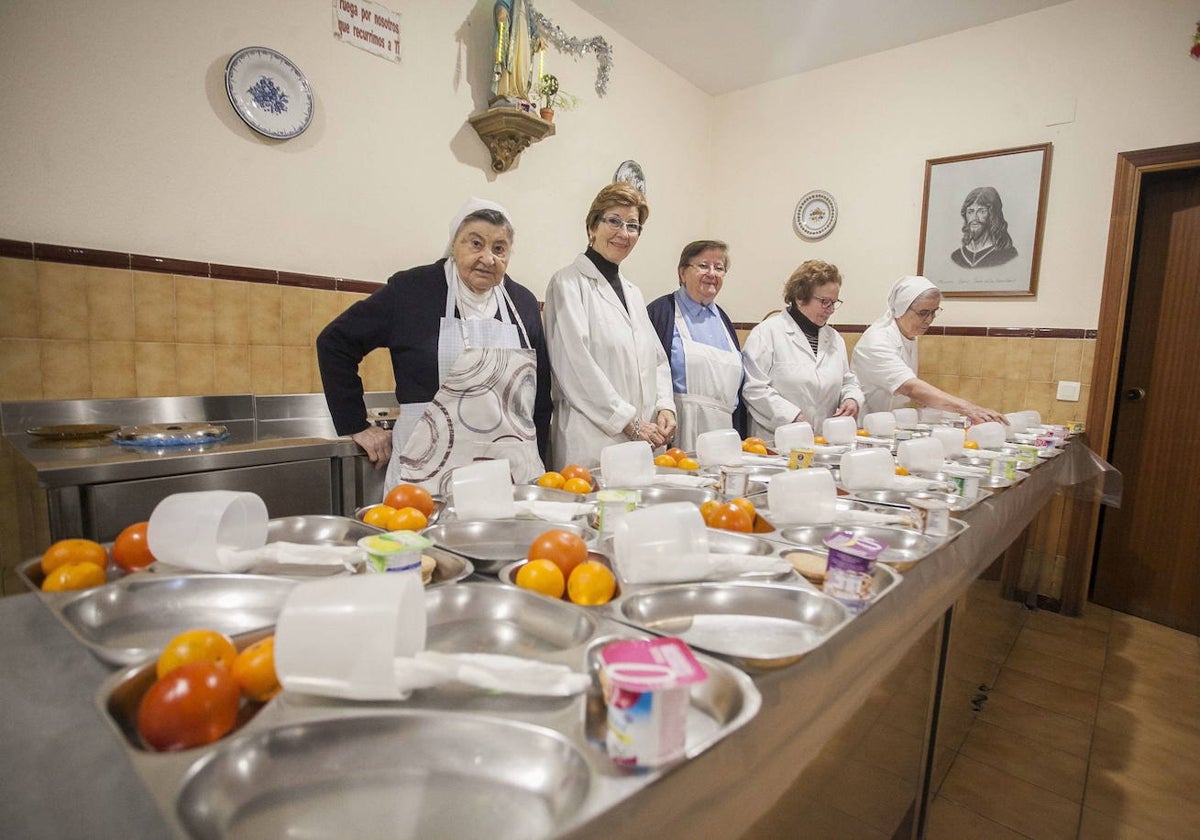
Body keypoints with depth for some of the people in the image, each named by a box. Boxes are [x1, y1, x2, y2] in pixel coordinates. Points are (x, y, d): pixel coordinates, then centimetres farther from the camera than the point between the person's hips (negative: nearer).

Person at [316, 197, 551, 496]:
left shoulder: (524, 303, 10)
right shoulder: (411, 289, -2)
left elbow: (540, 393, 15)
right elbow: (335, 342, 4)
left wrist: (536, 461, 11)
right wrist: (356, 426, 2)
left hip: (512, 473, 4)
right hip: (431, 469, -3)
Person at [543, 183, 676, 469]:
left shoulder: (633, 292, 19)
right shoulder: (568, 283, -4)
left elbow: (656, 360, 20)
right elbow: (575, 365, -14)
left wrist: (665, 406, 1)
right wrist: (630, 422, -14)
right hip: (592, 443, -6)